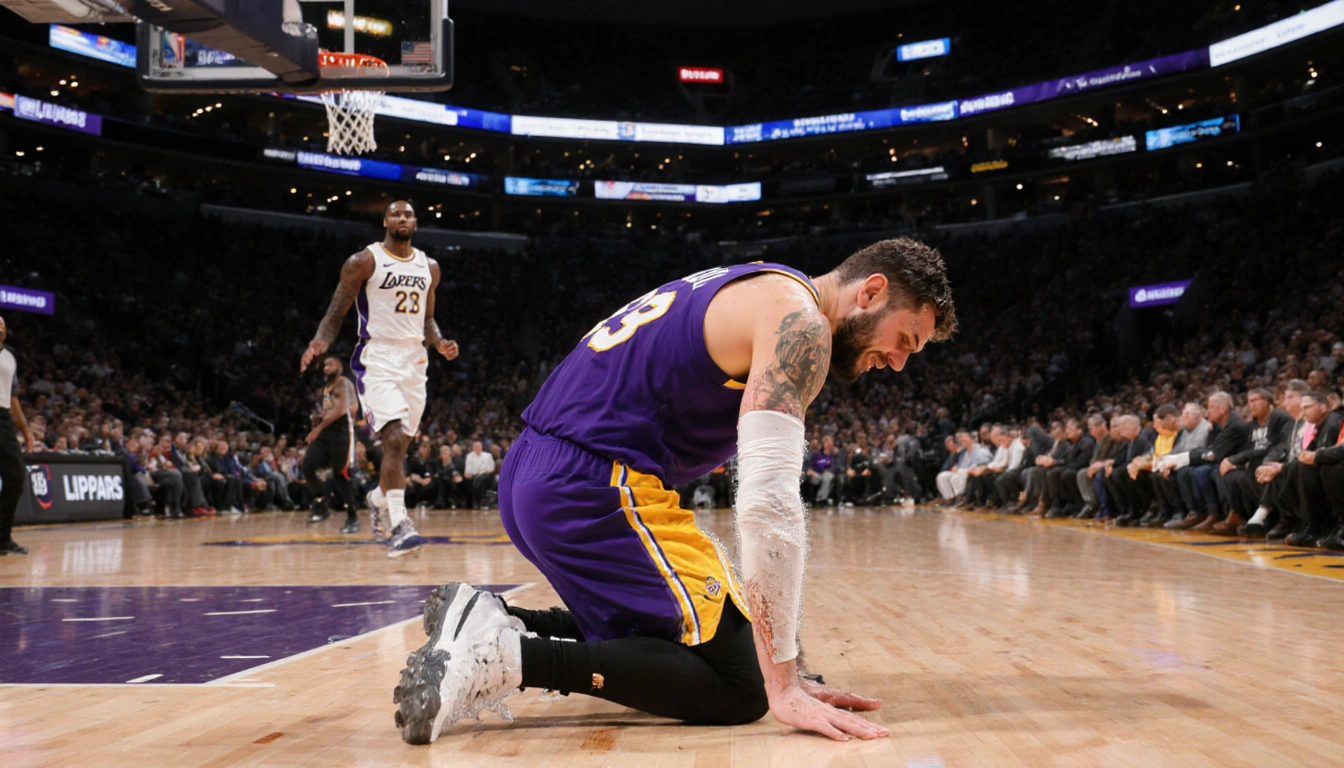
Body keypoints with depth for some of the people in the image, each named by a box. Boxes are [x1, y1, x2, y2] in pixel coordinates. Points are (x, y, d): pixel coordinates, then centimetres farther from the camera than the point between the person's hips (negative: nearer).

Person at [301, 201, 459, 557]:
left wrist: (439, 343, 0)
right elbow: (336, 313, -4)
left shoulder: (429, 266, 12)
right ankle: (400, 527, -23)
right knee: (394, 441, -20)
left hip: (414, 360, 6)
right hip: (377, 361, -6)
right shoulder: (364, 262, -4)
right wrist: (320, 342, -23)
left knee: (401, 444, 14)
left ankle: (378, 498, 42)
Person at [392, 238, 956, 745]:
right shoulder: (798, 316, -8)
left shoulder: (752, 293, 23)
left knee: (661, 636, 22)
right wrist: (784, 684, -18)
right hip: (595, 488, -10)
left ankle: (487, 621, 10)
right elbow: (769, 498, -20)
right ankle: (507, 655, -14)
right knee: (740, 685, -6)